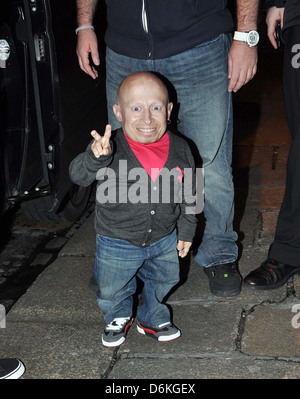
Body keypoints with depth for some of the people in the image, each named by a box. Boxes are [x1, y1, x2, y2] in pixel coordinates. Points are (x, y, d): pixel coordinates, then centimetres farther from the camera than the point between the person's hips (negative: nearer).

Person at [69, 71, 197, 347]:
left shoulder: (180, 150, -12)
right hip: (117, 243, -2)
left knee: (162, 281, 23)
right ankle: (118, 319, 47)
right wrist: (96, 158, -56)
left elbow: (188, 195, 1)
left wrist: (186, 230, 7)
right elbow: (79, 175, -36)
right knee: (112, 290, 16)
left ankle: (152, 319, 50)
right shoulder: (111, 148, -23)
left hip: (163, 240, 2)